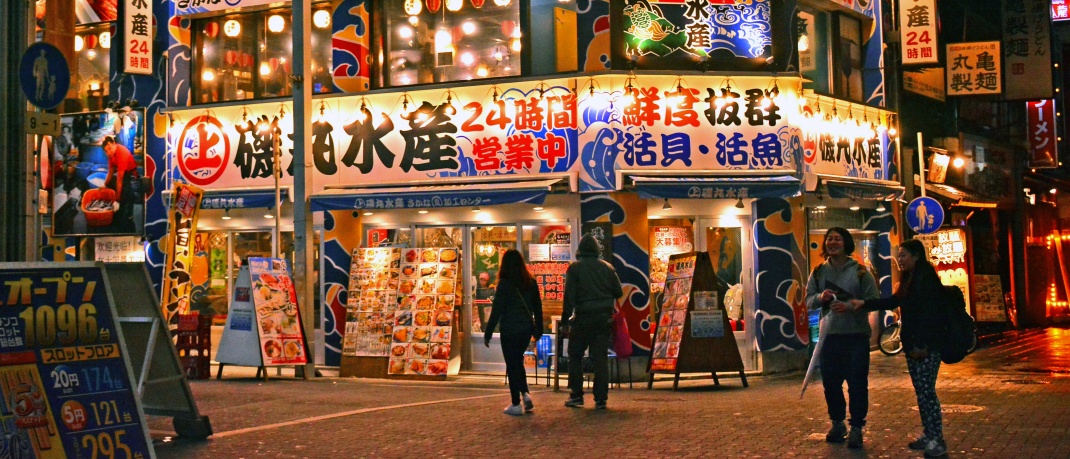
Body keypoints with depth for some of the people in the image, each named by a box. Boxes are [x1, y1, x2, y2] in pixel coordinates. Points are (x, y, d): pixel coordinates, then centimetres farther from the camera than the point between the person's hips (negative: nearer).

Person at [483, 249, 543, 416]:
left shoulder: (504, 284, -11)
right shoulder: (531, 283, 4)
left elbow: (496, 310, -11)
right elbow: (538, 308, 11)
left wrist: (488, 333, -5)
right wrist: (538, 330, 21)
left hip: (510, 331, -5)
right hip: (526, 329, 5)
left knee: (512, 365, 3)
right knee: (518, 361, 22)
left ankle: (516, 405, 5)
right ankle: (525, 394, 8)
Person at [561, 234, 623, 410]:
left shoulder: (575, 268, -4)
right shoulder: (607, 267, 5)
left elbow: (569, 296, -9)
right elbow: (619, 293, 7)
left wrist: (565, 321, -7)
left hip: (582, 318, -3)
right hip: (604, 319, 3)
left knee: (575, 356, 11)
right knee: (601, 358, 5)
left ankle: (576, 395, 9)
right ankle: (600, 398, 2)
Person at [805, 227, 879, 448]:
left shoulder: (860, 272, 0)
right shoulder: (818, 272, 10)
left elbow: (873, 301, -3)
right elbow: (808, 300, 11)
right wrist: (820, 297, -11)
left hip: (857, 334, -3)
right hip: (829, 335, 3)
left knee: (857, 383, -2)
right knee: (830, 382, 9)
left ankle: (856, 428, 7)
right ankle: (837, 423, 25)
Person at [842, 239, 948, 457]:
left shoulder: (927, 279, -12)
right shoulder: (908, 281, 16)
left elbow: (930, 314, -18)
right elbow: (893, 302, 17)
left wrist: (921, 344, -22)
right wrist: (863, 304, 11)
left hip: (927, 346, -9)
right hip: (913, 345, 9)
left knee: (926, 391, -9)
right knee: (921, 391, 11)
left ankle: (937, 440, -6)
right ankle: (928, 435, 17)